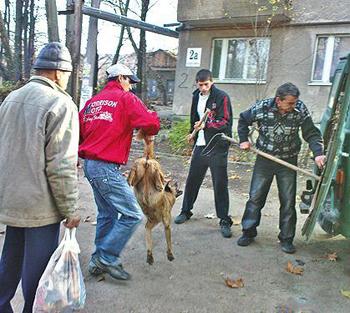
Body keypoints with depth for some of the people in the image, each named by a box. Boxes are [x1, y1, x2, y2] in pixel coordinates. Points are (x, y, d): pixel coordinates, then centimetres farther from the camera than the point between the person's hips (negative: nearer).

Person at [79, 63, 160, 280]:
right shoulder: (126, 98, -6)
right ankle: (107, 258, 2)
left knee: (108, 213, 19)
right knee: (133, 215, -4)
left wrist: (81, 154, 27)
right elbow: (151, 122, -17)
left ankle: (98, 261, 27)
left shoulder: (94, 101, 16)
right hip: (107, 167, -9)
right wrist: (148, 134, 3)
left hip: (90, 164, 9)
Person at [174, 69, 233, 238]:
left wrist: (206, 125, -24)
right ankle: (186, 211, 31)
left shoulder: (222, 97, -10)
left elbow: (225, 122, -15)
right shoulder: (196, 96, 11)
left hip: (217, 147, -6)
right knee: (192, 179, 13)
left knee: (220, 183, -2)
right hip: (200, 144, 6)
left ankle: (225, 220, 9)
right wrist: (193, 132, 22)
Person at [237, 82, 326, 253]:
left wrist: (318, 153, -22)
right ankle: (248, 232, 20)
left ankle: (286, 239, 17)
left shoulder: (300, 110, -13)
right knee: (255, 197, 5)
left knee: (288, 201, 4)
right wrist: (244, 140, -2)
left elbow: (312, 134, -7)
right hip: (264, 159, 0)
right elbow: (243, 120, 5)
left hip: (288, 162, 0)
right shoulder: (261, 107, -14)